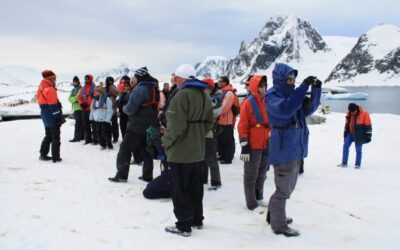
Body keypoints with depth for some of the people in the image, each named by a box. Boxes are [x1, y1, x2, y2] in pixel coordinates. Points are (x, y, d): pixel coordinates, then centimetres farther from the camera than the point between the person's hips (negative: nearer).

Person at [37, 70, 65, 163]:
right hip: (52, 117, -9)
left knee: (48, 136, 20)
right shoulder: (50, 89, -17)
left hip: (45, 117, 9)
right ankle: (56, 157, 1)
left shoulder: (41, 89, 12)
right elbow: (53, 105, -21)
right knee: (55, 137, -1)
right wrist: (59, 117, -18)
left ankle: (43, 155, 24)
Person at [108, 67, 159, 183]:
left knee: (125, 148, 1)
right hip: (150, 125, 8)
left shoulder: (139, 89, -16)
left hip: (137, 126, -8)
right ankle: (147, 175, 17)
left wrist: (124, 108, 4)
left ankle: (122, 175, 2)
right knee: (147, 150, 14)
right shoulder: (154, 88, 10)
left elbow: (130, 109, -18)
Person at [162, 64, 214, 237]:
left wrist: (166, 142, -9)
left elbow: (175, 125, -23)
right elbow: (209, 122, 14)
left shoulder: (181, 95, -18)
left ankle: (184, 225, 8)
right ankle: (197, 219, 28)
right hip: (197, 150, 9)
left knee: (180, 189, 1)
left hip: (181, 151, -9)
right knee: (195, 187, 18)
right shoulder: (205, 95, 10)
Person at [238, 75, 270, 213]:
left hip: (266, 144, 7)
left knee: (262, 173, 18)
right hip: (253, 145, -7)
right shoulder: (248, 103, -12)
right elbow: (242, 126, -13)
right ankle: (251, 203, 11)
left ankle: (259, 198, 33)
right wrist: (244, 146, -16)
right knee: (251, 175, 3)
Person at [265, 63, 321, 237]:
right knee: (283, 189, -1)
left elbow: (309, 109, 12)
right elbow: (285, 109, -31)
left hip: (296, 150, 9)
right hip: (283, 150, -9)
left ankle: (274, 215, 35)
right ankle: (279, 225, 12)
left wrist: (316, 89, -3)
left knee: (287, 188, 20)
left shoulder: (291, 94, 12)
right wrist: (304, 86, -31)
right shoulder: (272, 96, -12)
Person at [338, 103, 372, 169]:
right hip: (350, 133, 5)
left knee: (358, 149, 0)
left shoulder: (364, 114, -13)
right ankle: (344, 163, 1)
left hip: (359, 135, -5)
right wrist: (345, 133, 21)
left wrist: (368, 136, -9)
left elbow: (368, 125, -9)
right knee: (345, 146, -5)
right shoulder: (349, 114, 3)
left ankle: (358, 164, 11)